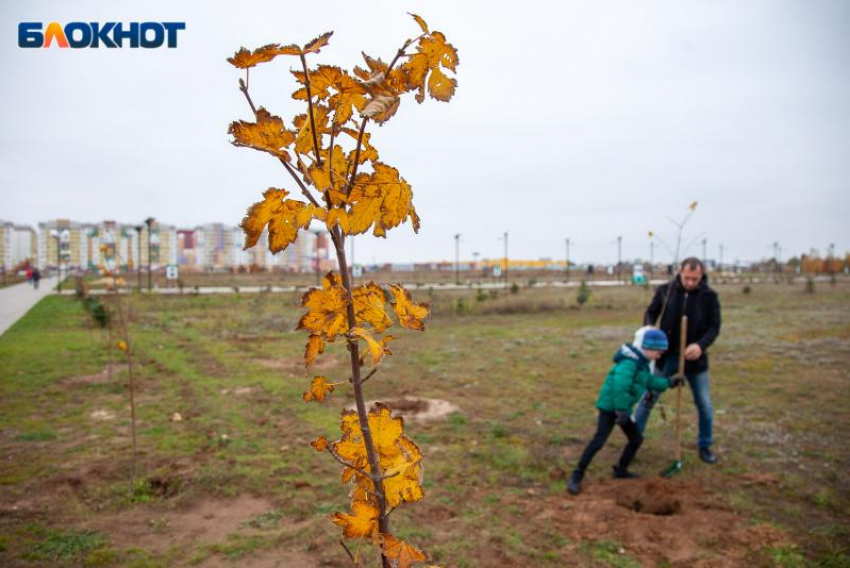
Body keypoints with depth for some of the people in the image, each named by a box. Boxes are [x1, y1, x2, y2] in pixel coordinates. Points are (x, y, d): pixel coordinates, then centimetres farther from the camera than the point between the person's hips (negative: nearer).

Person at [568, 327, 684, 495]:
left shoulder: (641, 362, 12)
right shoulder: (629, 362, -22)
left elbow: (649, 382, 28)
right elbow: (620, 388, -31)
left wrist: (669, 382, 28)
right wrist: (622, 411, -29)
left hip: (622, 408, 10)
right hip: (610, 407, -10)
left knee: (636, 438, 17)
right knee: (599, 441, -14)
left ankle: (621, 470, 33)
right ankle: (577, 476, -10)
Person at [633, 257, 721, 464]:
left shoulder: (709, 296, -7)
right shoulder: (665, 290, -7)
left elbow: (714, 326, -7)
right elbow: (651, 313, 4)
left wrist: (701, 344, -26)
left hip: (694, 358, 0)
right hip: (667, 356, 0)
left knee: (704, 405, 9)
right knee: (648, 398, 4)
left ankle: (705, 446, 30)